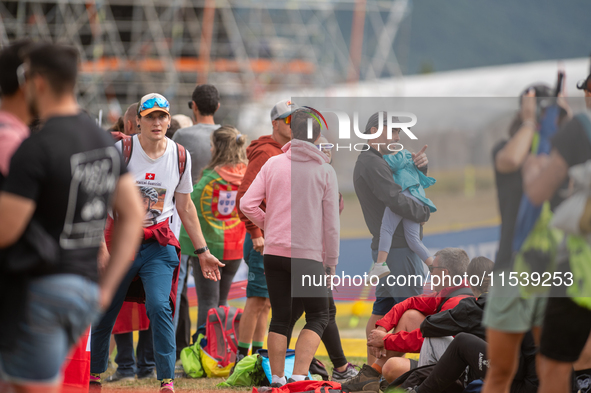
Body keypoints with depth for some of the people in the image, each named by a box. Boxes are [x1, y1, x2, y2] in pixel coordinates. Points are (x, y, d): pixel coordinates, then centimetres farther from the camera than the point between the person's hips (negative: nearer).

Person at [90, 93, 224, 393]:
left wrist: (202, 251, 13)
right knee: (104, 310, 5)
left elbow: (185, 205, 13)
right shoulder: (119, 151, -8)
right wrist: (102, 247, -18)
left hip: (158, 244, 1)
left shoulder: (179, 156, 2)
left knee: (159, 306, -18)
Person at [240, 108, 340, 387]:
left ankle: (276, 379, 11)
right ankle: (298, 376, -7)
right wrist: (331, 262, 7)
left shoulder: (273, 164, 4)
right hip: (308, 256, -3)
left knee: (279, 318, 12)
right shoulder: (325, 171, 0)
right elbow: (331, 222, -1)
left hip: (274, 252, 3)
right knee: (318, 317, 9)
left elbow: (247, 204, -2)